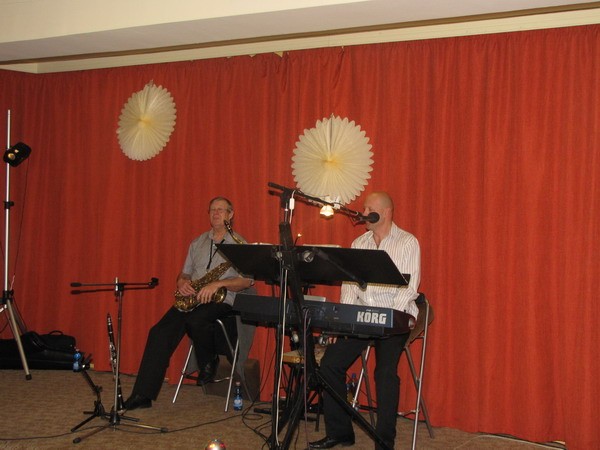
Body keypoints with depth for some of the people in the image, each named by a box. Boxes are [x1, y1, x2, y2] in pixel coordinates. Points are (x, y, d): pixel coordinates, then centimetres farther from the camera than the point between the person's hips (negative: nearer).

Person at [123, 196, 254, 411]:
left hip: (220, 301, -5)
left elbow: (248, 280, -6)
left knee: (195, 320, -37)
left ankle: (209, 363, -5)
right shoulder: (197, 243, 21)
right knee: (159, 332, -18)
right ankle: (142, 395, -17)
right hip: (192, 298, 5)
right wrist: (182, 283, 0)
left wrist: (218, 283, -19)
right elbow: (184, 273, 24)